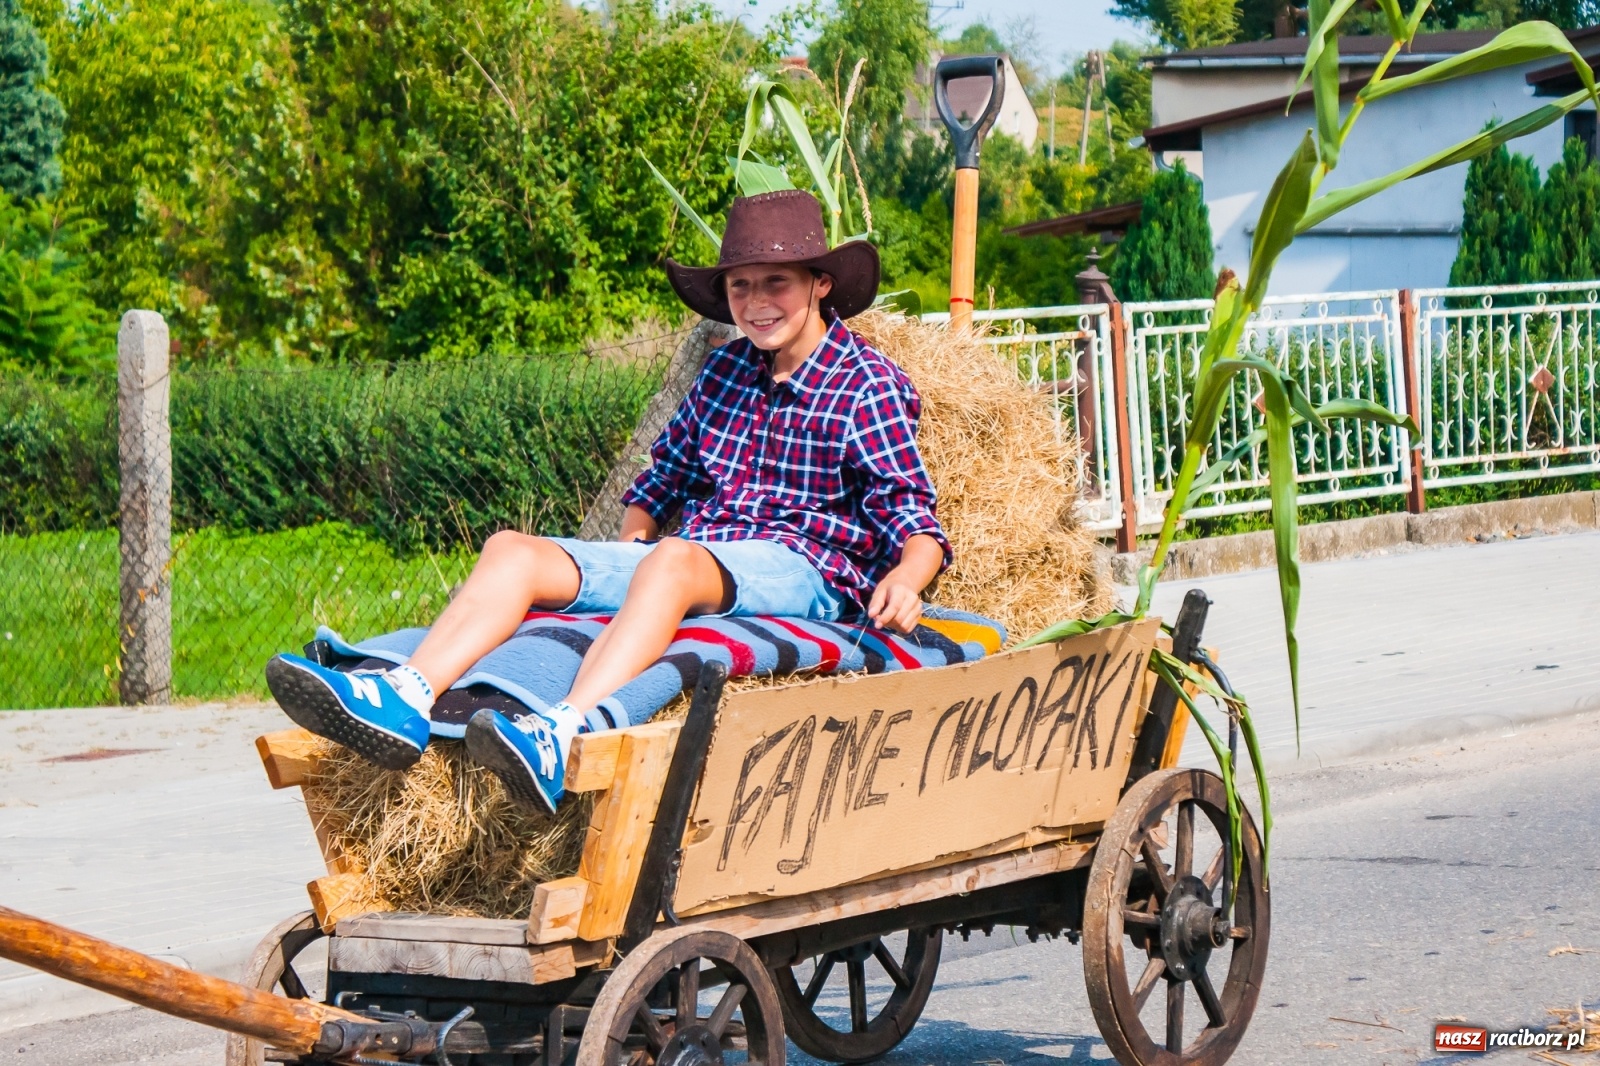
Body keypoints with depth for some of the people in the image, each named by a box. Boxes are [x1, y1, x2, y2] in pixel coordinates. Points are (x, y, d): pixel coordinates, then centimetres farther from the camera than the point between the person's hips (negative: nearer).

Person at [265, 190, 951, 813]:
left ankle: (564, 735, -65)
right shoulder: (725, 373, 20)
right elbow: (663, 478, 29)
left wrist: (905, 578, -27)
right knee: (511, 549, -12)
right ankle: (405, 699, -38)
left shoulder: (870, 385, 2)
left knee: (672, 561, -39)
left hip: (801, 571, -7)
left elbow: (910, 514, -6)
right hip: (690, 563, 7)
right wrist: (629, 544, 12)